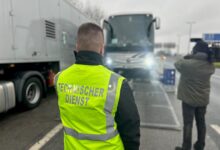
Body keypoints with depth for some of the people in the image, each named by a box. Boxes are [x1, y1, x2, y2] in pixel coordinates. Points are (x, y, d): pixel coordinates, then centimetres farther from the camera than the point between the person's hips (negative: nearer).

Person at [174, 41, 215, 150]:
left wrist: (186, 58, 10)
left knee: (188, 124, 5)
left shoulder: (188, 63, -20)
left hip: (189, 99, -5)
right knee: (201, 123, 17)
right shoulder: (210, 66, -3)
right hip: (203, 99, 5)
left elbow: (177, 64, -3)